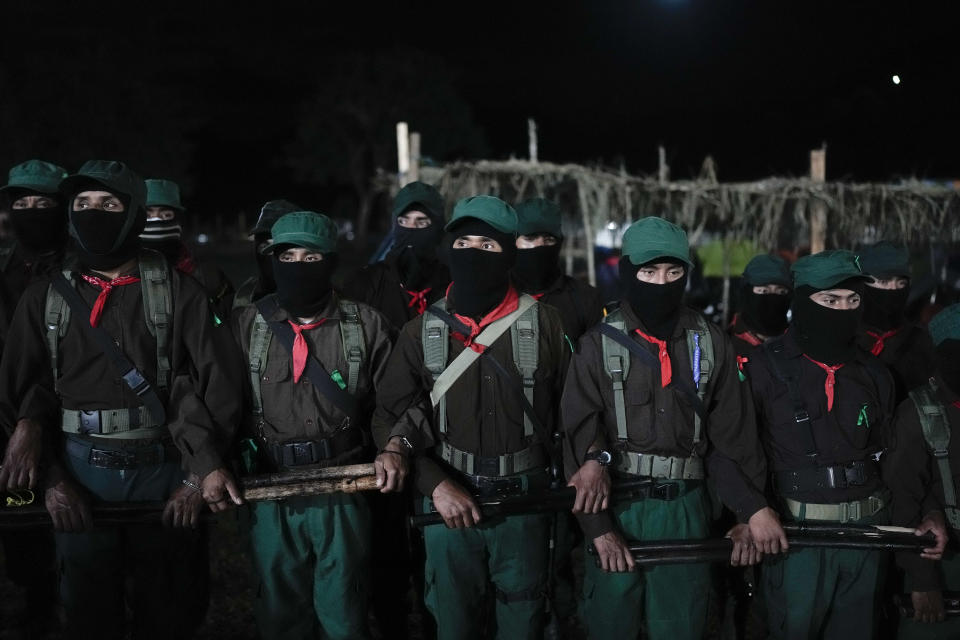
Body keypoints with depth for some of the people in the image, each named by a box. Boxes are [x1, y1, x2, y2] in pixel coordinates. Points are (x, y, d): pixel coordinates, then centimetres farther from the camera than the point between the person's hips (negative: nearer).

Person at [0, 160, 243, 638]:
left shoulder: (178, 294, 1)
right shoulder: (46, 298, 7)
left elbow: (214, 384, -4)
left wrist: (200, 472, -12)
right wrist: (50, 478, -6)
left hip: (163, 471, -1)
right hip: (80, 474, 1)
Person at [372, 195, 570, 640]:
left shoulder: (543, 325, -3)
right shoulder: (423, 330, 0)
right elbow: (389, 416, -2)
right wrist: (436, 484, -13)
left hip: (524, 500, -1)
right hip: (447, 499, 1)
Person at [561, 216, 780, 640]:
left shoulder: (711, 345, 4)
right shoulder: (598, 346, -2)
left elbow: (732, 435, 5)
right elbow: (578, 438, -5)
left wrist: (753, 508, -7)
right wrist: (597, 527, -11)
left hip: (685, 510, 1)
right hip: (614, 507, -1)